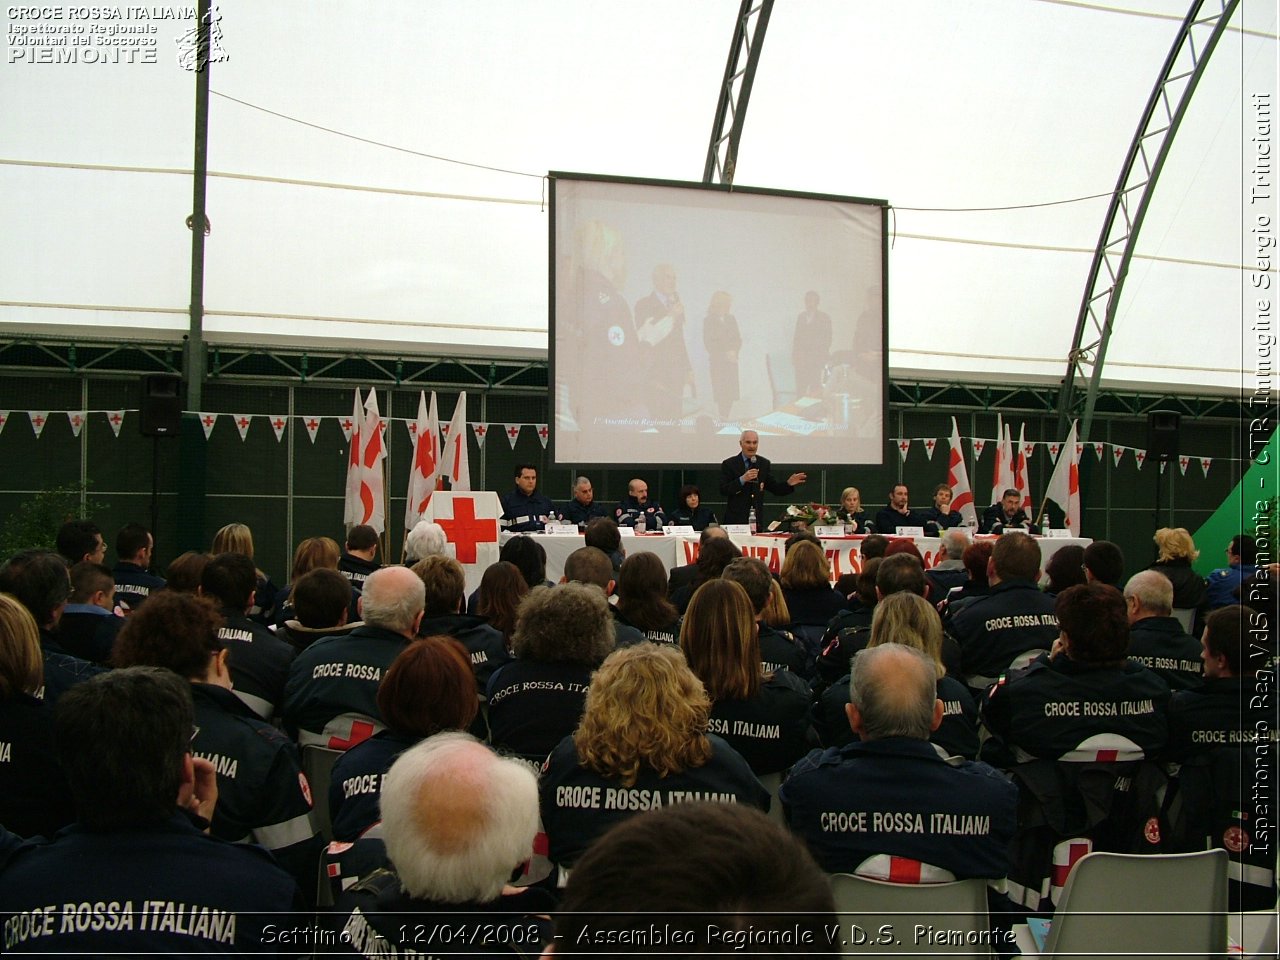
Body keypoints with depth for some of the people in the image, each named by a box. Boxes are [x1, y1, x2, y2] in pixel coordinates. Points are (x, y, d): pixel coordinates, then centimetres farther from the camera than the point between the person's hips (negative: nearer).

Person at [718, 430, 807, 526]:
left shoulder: (764, 464, 9)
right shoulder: (729, 464, -2)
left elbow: (774, 488, 10)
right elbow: (723, 490, -11)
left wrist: (788, 483, -8)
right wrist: (742, 479, -23)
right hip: (736, 518, -3)